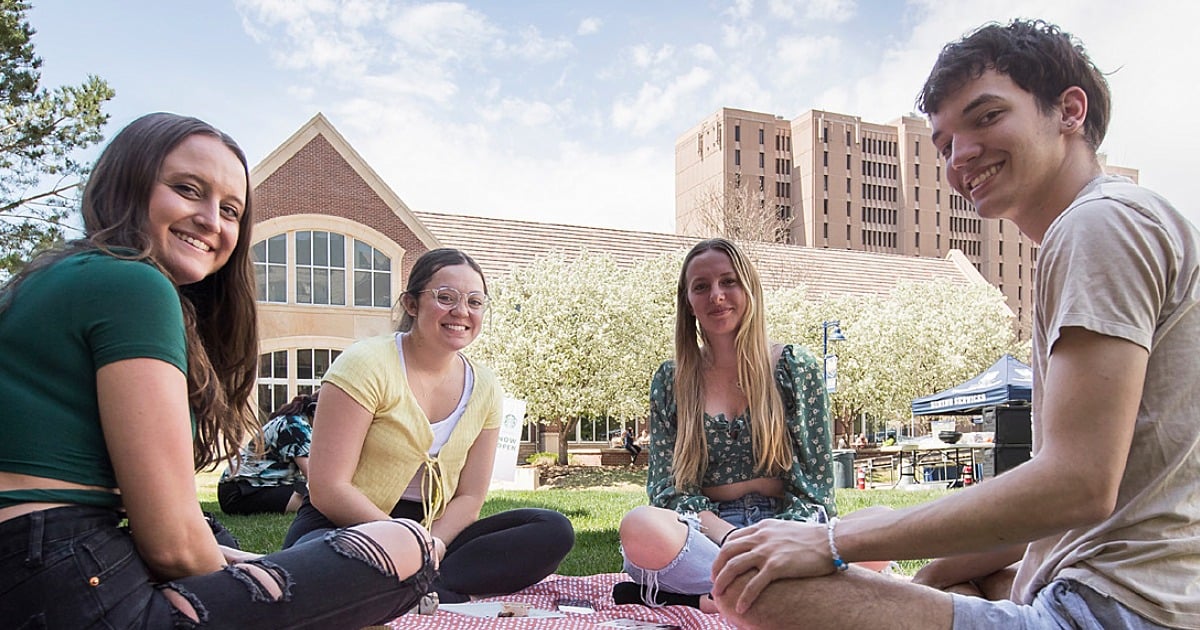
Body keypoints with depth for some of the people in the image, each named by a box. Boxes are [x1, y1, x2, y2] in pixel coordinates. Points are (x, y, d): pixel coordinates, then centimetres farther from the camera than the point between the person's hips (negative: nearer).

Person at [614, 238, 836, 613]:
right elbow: (669, 484, 4)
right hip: (705, 531, 0)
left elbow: (817, 479, 4)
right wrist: (732, 538, -15)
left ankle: (697, 598, -21)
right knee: (641, 527, -34)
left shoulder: (795, 368, 6)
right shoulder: (670, 381, 9)